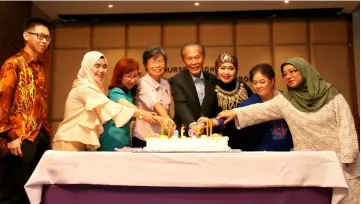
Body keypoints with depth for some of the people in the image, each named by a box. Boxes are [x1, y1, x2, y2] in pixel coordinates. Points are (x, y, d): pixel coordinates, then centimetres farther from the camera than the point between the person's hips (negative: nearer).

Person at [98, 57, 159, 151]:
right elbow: (126, 107, -35)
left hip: (125, 138, 7)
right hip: (112, 139, -7)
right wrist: (141, 114, -55)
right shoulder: (115, 92, -16)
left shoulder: (132, 91, 11)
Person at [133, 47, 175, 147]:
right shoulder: (143, 83, -10)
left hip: (163, 138, 6)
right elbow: (154, 102, -30)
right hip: (144, 139, -5)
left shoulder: (166, 84, 9)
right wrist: (165, 118, -45)